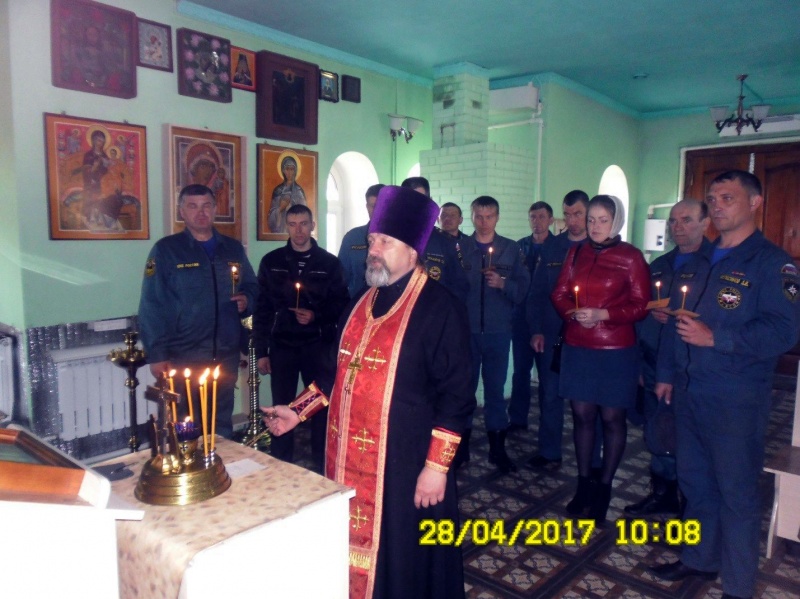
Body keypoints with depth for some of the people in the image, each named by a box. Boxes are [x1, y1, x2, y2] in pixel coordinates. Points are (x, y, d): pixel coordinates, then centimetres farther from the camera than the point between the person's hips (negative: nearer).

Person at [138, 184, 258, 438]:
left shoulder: (233, 249, 10)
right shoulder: (165, 250, -4)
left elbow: (252, 286, 19)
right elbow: (152, 306, -8)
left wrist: (247, 300, -5)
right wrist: (157, 355, -13)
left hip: (226, 355, 4)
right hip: (183, 357, -4)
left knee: (222, 422, 16)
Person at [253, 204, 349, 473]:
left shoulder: (329, 263, 2)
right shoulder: (271, 262, 5)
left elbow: (341, 304, 4)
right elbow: (262, 308, 5)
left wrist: (317, 316, -14)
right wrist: (261, 351, 1)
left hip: (318, 346, -1)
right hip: (281, 346, 1)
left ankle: (322, 468, 17)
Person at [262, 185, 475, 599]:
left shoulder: (438, 308, -14)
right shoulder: (363, 302, 8)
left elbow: (455, 395, -14)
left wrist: (436, 466, -16)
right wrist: (298, 413, 11)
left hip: (404, 461, -6)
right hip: (351, 457, 7)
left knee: (401, 557, 9)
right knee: (355, 547, 19)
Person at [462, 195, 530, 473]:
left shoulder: (511, 249, 6)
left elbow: (523, 288, 2)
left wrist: (503, 284, -16)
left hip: (498, 330, 0)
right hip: (465, 329, 0)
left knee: (495, 387, 7)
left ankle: (497, 447, 19)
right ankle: (460, 445, 21)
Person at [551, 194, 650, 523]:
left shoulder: (630, 257, -5)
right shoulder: (576, 252, 7)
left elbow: (641, 305, -6)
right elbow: (559, 293, 9)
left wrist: (602, 315, -17)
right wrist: (573, 312, -11)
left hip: (615, 350, -3)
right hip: (577, 347, 3)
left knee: (611, 417, 6)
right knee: (582, 413, 8)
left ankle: (604, 487, 22)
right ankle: (583, 483, 23)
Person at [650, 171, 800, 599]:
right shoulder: (699, 263, 14)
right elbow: (674, 320, 17)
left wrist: (714, 337, -24)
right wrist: (665, 373, 13)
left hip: (736, 399, -7)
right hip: (689, 392, 7)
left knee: (736, 491, 4)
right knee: (694, 480, 17)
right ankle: (699, 559, 36)